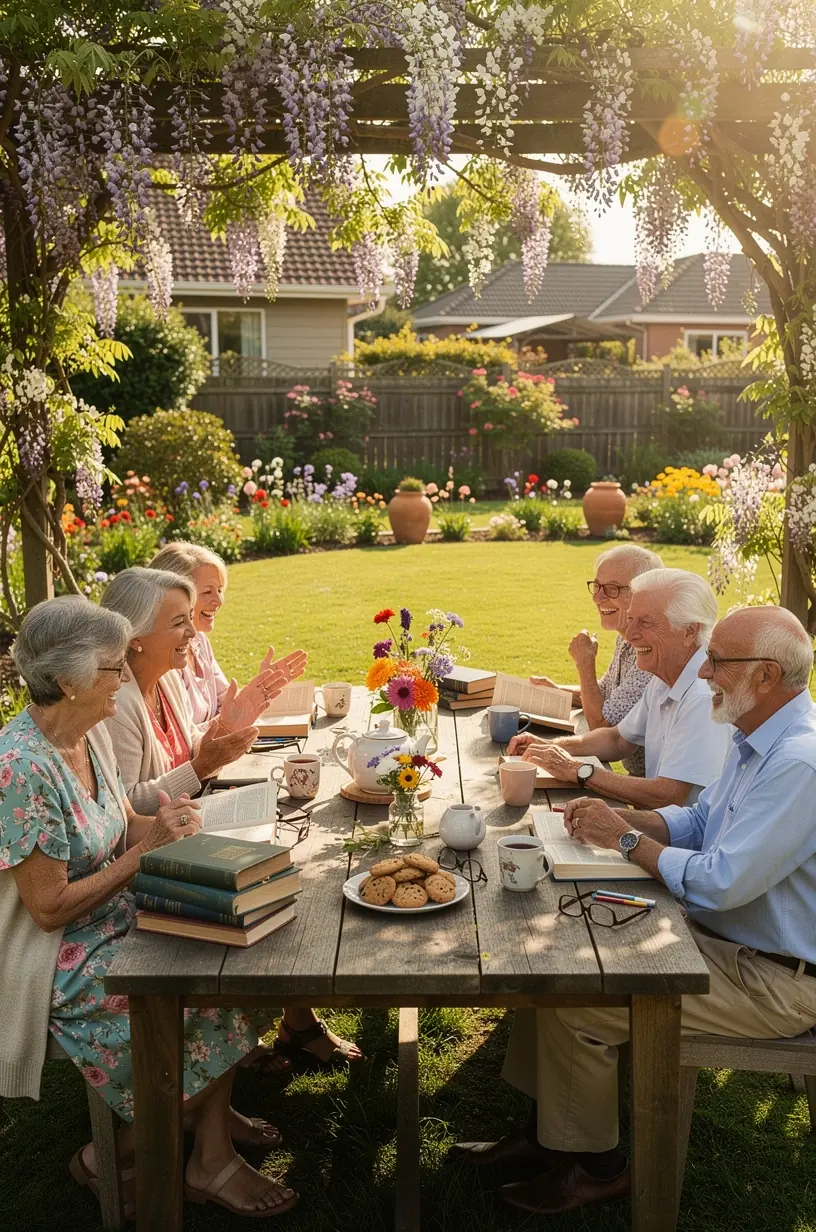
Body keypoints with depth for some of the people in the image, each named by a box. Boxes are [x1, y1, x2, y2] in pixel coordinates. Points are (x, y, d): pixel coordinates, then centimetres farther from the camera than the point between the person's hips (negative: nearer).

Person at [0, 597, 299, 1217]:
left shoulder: (90, 732, 0)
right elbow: (50, 909, -23)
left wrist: (162, 822, -10)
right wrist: (145, 850, -20)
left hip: (118, 919, 8)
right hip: (65, 961, -8)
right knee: (219, 1003, -15)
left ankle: (212, 1130, 10)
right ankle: (115, 1158, 9)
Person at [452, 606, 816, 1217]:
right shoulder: (759, 738, 6)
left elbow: (721, 884, -29)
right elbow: (699, 821, 15)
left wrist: (626, 839, -15)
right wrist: (616, 817, -3)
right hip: (718, 938, 10)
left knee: (571, 1007, -14)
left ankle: (594, 1165, 11)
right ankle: (549, 1129, 18)